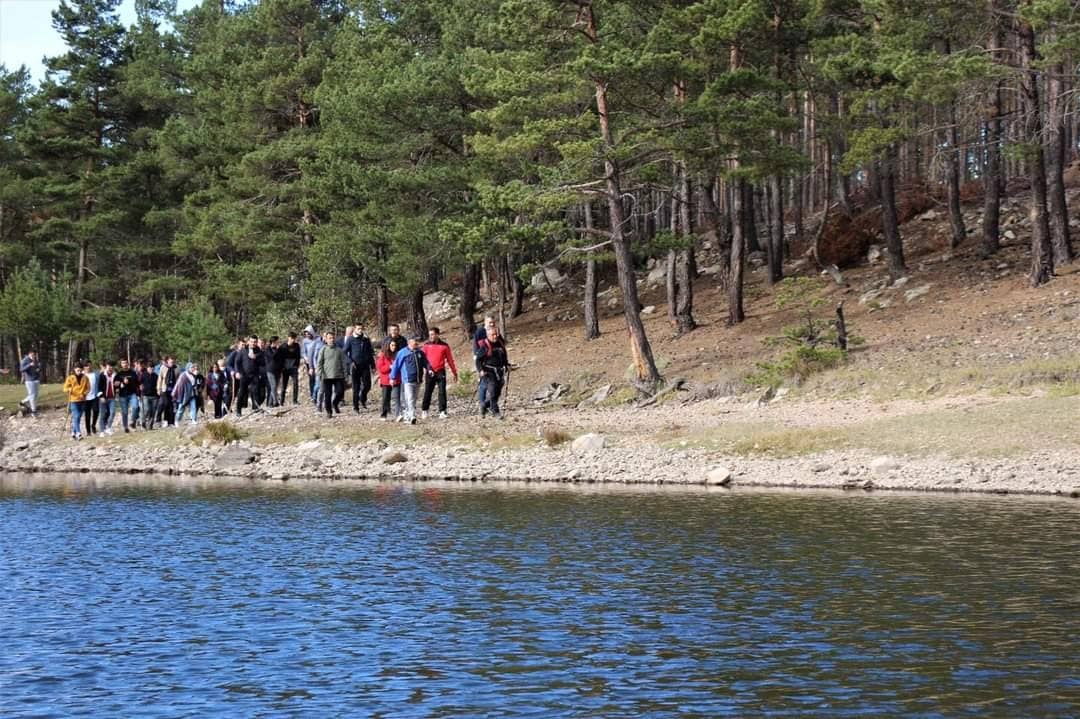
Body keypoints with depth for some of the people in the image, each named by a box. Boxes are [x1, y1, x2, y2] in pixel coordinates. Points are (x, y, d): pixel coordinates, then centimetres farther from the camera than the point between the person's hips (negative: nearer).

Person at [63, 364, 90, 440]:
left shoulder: (85, 378, 4)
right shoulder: (70, 378, -2)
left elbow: (88, 388, 7)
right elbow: (65, 388, 0)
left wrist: (84, 394, -11)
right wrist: (69, 389, -23)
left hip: (82, 400, 4)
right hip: (73, 400, -4)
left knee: (78, 417, 10)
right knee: (76, 417, -14)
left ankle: (73, 432, 22)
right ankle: (78, 433, -21)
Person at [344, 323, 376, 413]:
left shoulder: (366, 340, 10)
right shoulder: (351, 340, 0)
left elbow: (371, 353, 16)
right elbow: (345, 352, -1)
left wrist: (373, 365, 13)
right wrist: (351, 362, -13)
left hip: (365, 366, 3)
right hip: (355, 366, -3)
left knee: (367, 385, -3)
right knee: (356, 388, 1)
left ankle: (362, 399, 26)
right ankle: (355, 408, 8)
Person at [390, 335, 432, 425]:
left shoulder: (420, 353, 11)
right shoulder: (403, 353, -2)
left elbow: (426, 363, 19)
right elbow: (396, 365, 2)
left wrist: (429, 370, -1)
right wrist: (393, 377, 3)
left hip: (418, 380, 6)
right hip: (408, 380, -6)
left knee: (414, 399, 11)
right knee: (410, 399, -14)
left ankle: (407, 416, 21)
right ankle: (412, 417, -21)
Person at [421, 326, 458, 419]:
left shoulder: (444, 346, 5)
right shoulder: (426, 345, 6)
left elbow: (450, 360, 10)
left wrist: (454, 373, 11)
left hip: (441, 372, 0)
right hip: (430, 372, 0)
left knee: (442, 392, -3)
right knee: (427, 392, 3)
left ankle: (442, 411, 0)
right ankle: (424, 410, 15)